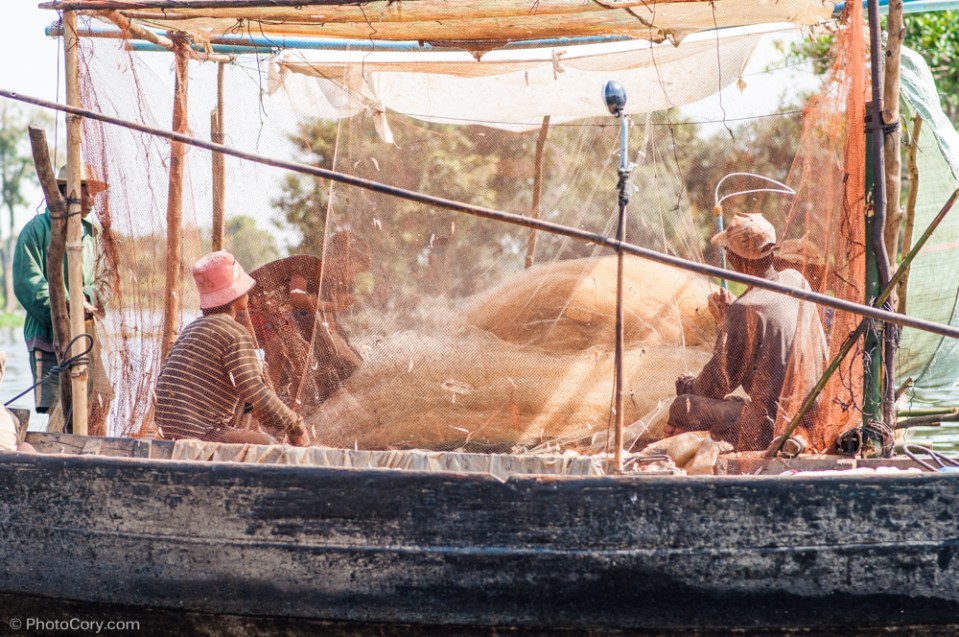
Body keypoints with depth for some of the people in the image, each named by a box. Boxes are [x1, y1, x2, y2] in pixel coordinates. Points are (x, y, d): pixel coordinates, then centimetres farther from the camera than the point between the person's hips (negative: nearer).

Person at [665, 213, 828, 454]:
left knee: (682, 407, -2)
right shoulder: (796, 281, 1)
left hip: (769, 428, -8)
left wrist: (689, 386, 11)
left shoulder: (745, 310, -21)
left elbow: (719, 382, -11)